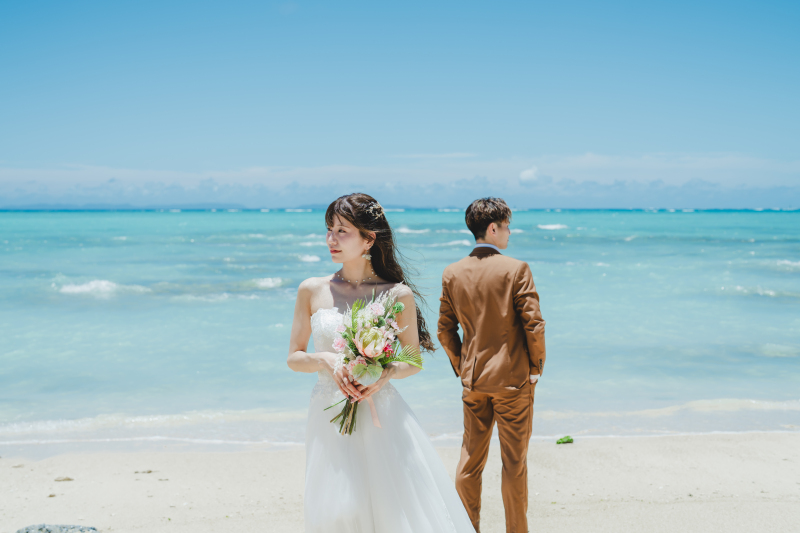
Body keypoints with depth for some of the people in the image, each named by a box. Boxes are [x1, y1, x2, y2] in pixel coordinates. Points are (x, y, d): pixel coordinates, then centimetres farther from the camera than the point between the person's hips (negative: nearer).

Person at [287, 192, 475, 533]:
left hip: (382, 416, -1)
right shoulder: (312, 290, 2)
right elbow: (294, 357, 7)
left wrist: (388, 372, -15)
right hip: (331, 415, 1)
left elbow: (413, 361, 6)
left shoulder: (399, 296, -3)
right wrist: (325, 359, -13)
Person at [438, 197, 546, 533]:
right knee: (514, 462, 7)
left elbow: (445, 331, 5)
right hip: (513, 379, -4)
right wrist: (537, 367, 0)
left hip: (472, 380, 4)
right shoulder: (516, 269, -12)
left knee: (470, 459, 14)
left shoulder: (453, 273, 1)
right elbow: (534, 325, -14)